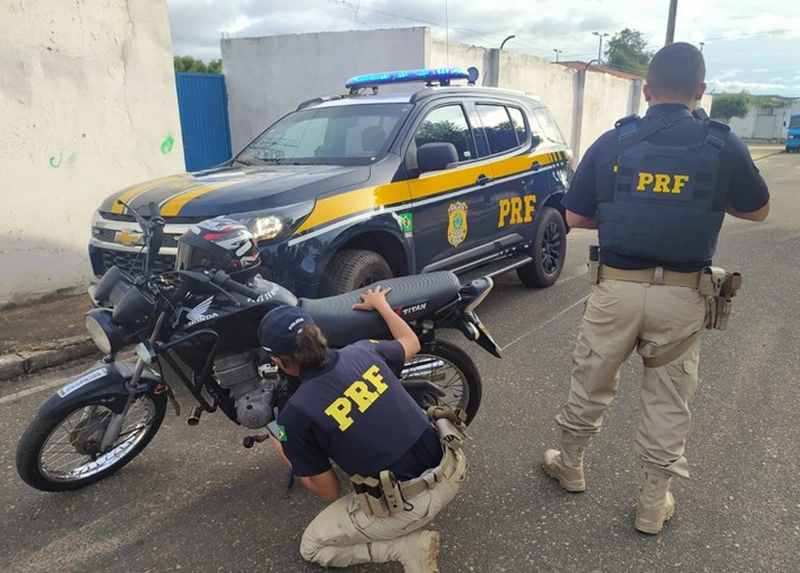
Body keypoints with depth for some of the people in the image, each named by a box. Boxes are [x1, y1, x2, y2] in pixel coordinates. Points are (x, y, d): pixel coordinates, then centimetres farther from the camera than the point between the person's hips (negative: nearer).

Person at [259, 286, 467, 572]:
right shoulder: (363, 351, -1)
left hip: (407, 504, -6)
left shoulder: (295, 414, -13)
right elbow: (411, 342, 23)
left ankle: (410, 545, 2)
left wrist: (285, 453, 14)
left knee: (313, 547, 19)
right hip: (450, 472, 6)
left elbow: (328, 491, -1)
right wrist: (380, 303, 37)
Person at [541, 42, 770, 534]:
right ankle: (654, 504, 26)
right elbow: (758, 211, 11)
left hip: (616, 287, 1)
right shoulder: (723, 145, -3)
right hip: (682, 296, 0)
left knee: (591, 383, 18)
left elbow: (575, 217, 2)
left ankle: (570, 465, 38)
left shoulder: (612, 143, -2)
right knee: (669, 401, 14)